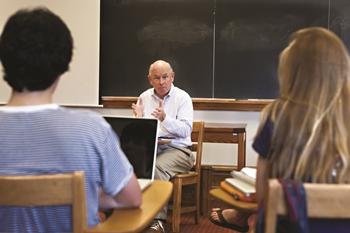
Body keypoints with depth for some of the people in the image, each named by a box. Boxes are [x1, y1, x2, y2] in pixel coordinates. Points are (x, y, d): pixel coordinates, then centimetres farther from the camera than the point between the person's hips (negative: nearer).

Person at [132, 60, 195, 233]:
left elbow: (186, 130, -11)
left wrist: (165, 118, -26)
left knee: (157, 167, -35)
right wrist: (139, 118, -12)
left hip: (176, 149, -3)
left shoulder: (182, 98, 1)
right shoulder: (144, 97, 13)